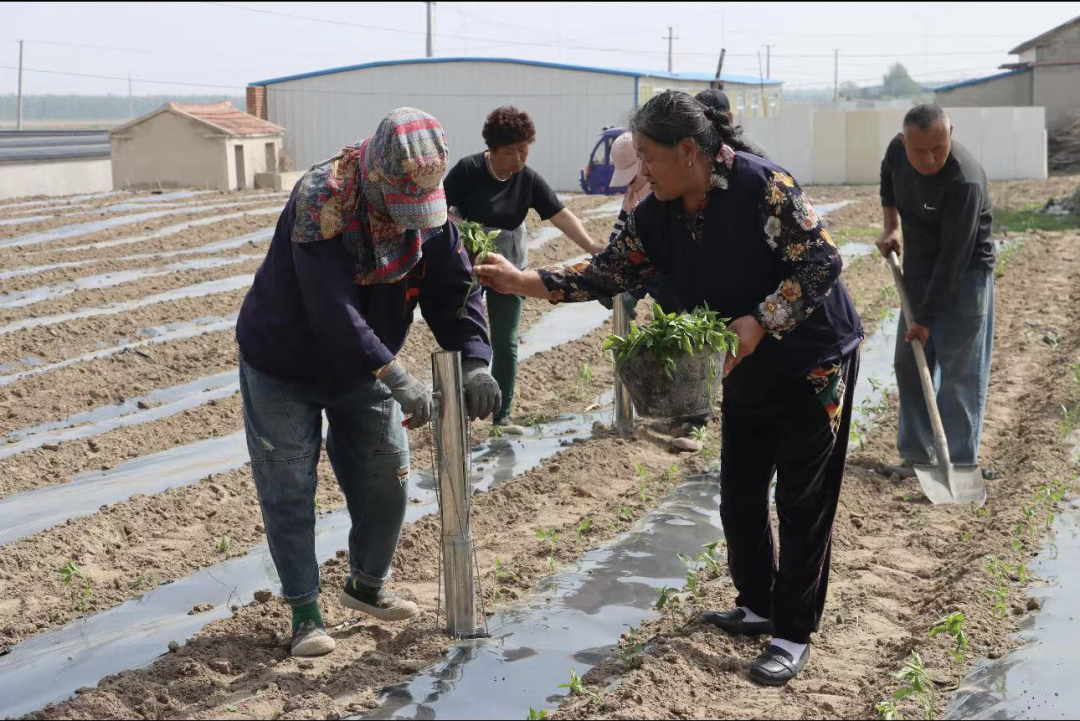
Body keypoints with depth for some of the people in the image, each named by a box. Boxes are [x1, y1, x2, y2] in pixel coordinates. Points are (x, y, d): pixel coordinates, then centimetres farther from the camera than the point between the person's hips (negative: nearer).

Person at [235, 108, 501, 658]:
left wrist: (474, 360, -28)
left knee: (387, 478, 8)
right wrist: (396, 377, -45)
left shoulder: (429, 210, -12)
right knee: (289, 490, -2)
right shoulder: (320, 202, -32)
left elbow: (453, 290, -10)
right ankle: (305, 613, 11)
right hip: (282, 366, -5)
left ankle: (367, 586, 30)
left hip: (360, 370, 6)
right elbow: (331, 307, -39)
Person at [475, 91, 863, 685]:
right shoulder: (656, 217, -3)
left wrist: (758, 323, -33)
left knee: (802, 502, -1)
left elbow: (822, 262, -25)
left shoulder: (763, 186, -24)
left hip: (814, 362, -7)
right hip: (749, 372, 7)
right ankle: (757, 607, 31)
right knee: (739, 497, 13)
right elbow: (607, 272, -1)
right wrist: (523, 282, -10)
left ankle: (793, 633, 10)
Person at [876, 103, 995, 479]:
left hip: (964, 276, -7)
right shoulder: (898, 149, -11)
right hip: (918, 271, 7)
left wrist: (927, 318, -26)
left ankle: (959, 463, 0)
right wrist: (892, 226, 3)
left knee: (959, 372, -6)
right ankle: (916, 454, 20)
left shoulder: (965, 181, -32)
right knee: (909, 365, 10)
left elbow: (953, 258, -29)